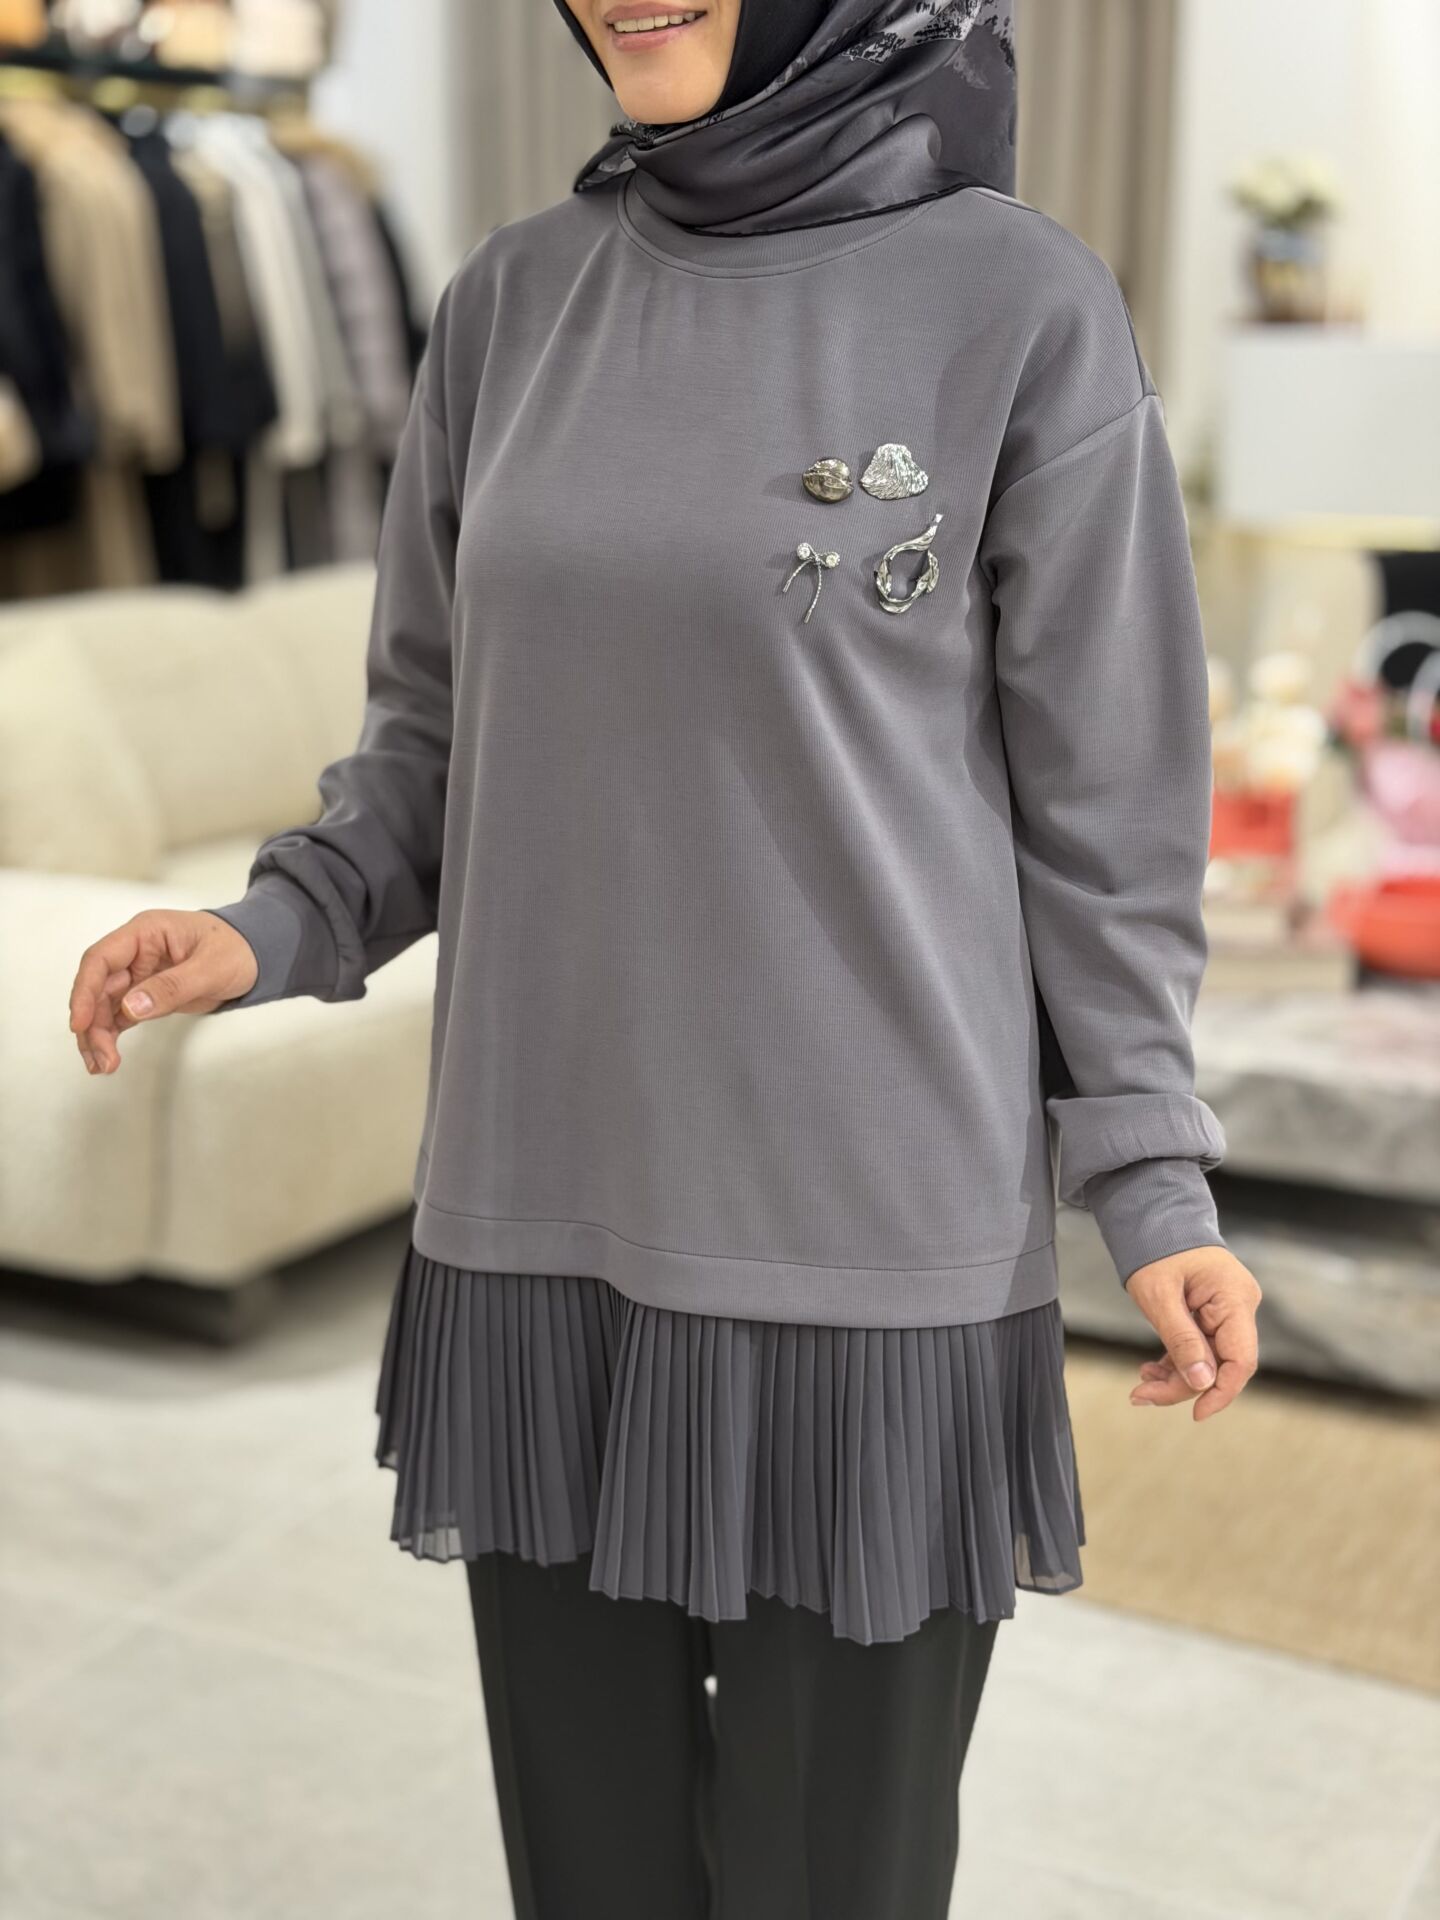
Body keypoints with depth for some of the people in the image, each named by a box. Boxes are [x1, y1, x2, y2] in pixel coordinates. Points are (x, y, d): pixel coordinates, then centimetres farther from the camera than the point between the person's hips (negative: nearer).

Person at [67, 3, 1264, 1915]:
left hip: (866, 1259, -3)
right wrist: (270, 932, -5)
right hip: (542, 1230, 4)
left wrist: (1152, 1186, -9)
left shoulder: (1027, 306, -6)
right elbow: (443, 733, 11)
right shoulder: (515, 300, 5)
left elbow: (1099, 793, -3)